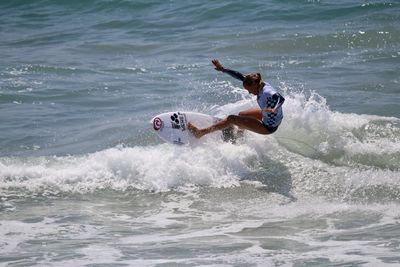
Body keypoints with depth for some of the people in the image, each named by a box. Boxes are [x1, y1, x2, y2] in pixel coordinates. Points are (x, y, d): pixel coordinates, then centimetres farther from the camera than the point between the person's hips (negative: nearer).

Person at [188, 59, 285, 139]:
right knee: (241, 114, 30)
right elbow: (240, 76, 2)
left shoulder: (267, 92, -31)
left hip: (268, 127, -9)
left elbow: (281, 99, -49)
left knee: (231, 119, -7)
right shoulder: (262, 84, -5)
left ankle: (200, 132, -2)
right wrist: (222, 69, 6)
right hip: (266, 117, 9)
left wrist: (274, 109, -67)